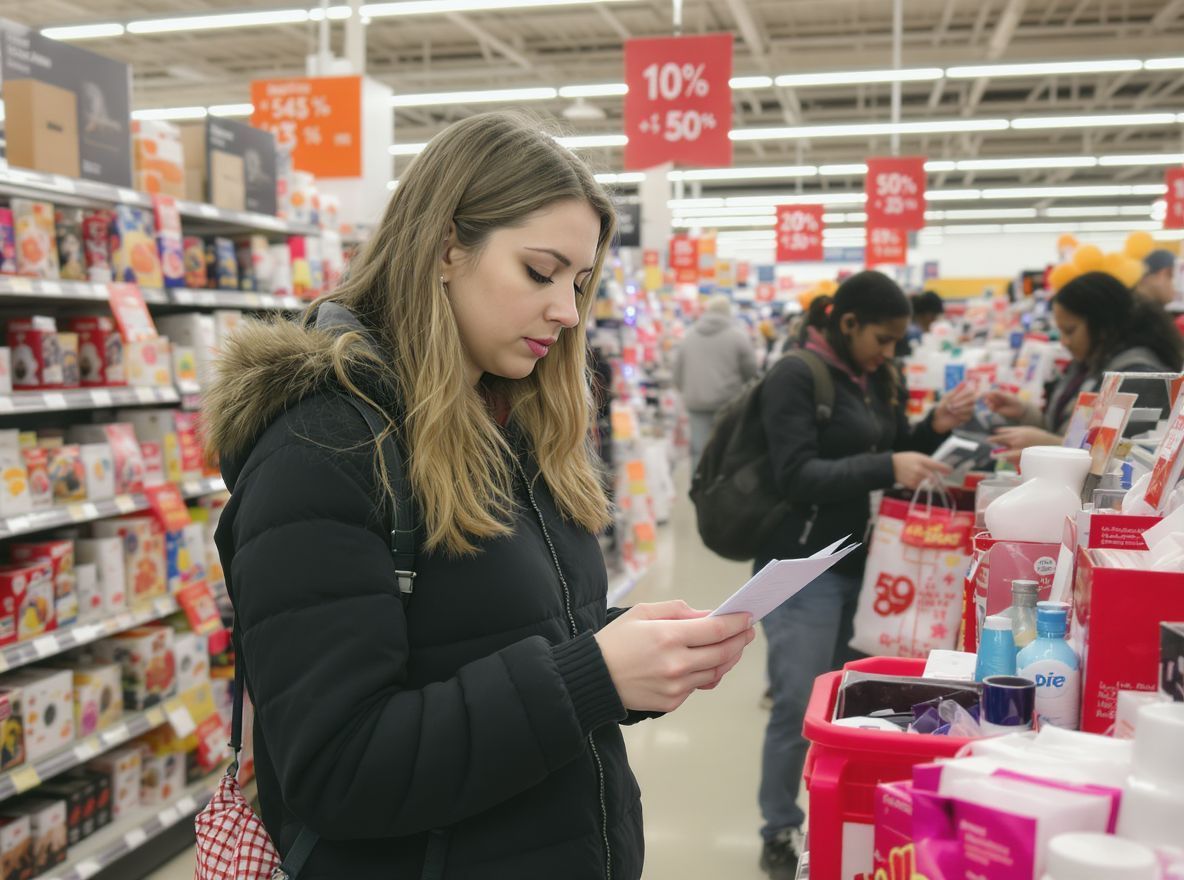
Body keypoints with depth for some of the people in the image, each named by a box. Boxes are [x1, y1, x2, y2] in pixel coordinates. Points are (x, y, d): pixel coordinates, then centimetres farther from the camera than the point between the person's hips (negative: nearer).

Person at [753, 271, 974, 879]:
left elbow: (892, 454, 16)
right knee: (800, 706, -2)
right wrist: (887, 468, -30)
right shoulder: (796, 376, -13)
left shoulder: (875, 382, 10)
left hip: (859, 562, 8)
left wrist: (935, 429, -3)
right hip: (803, 568, -7)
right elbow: (796, 476, -21)